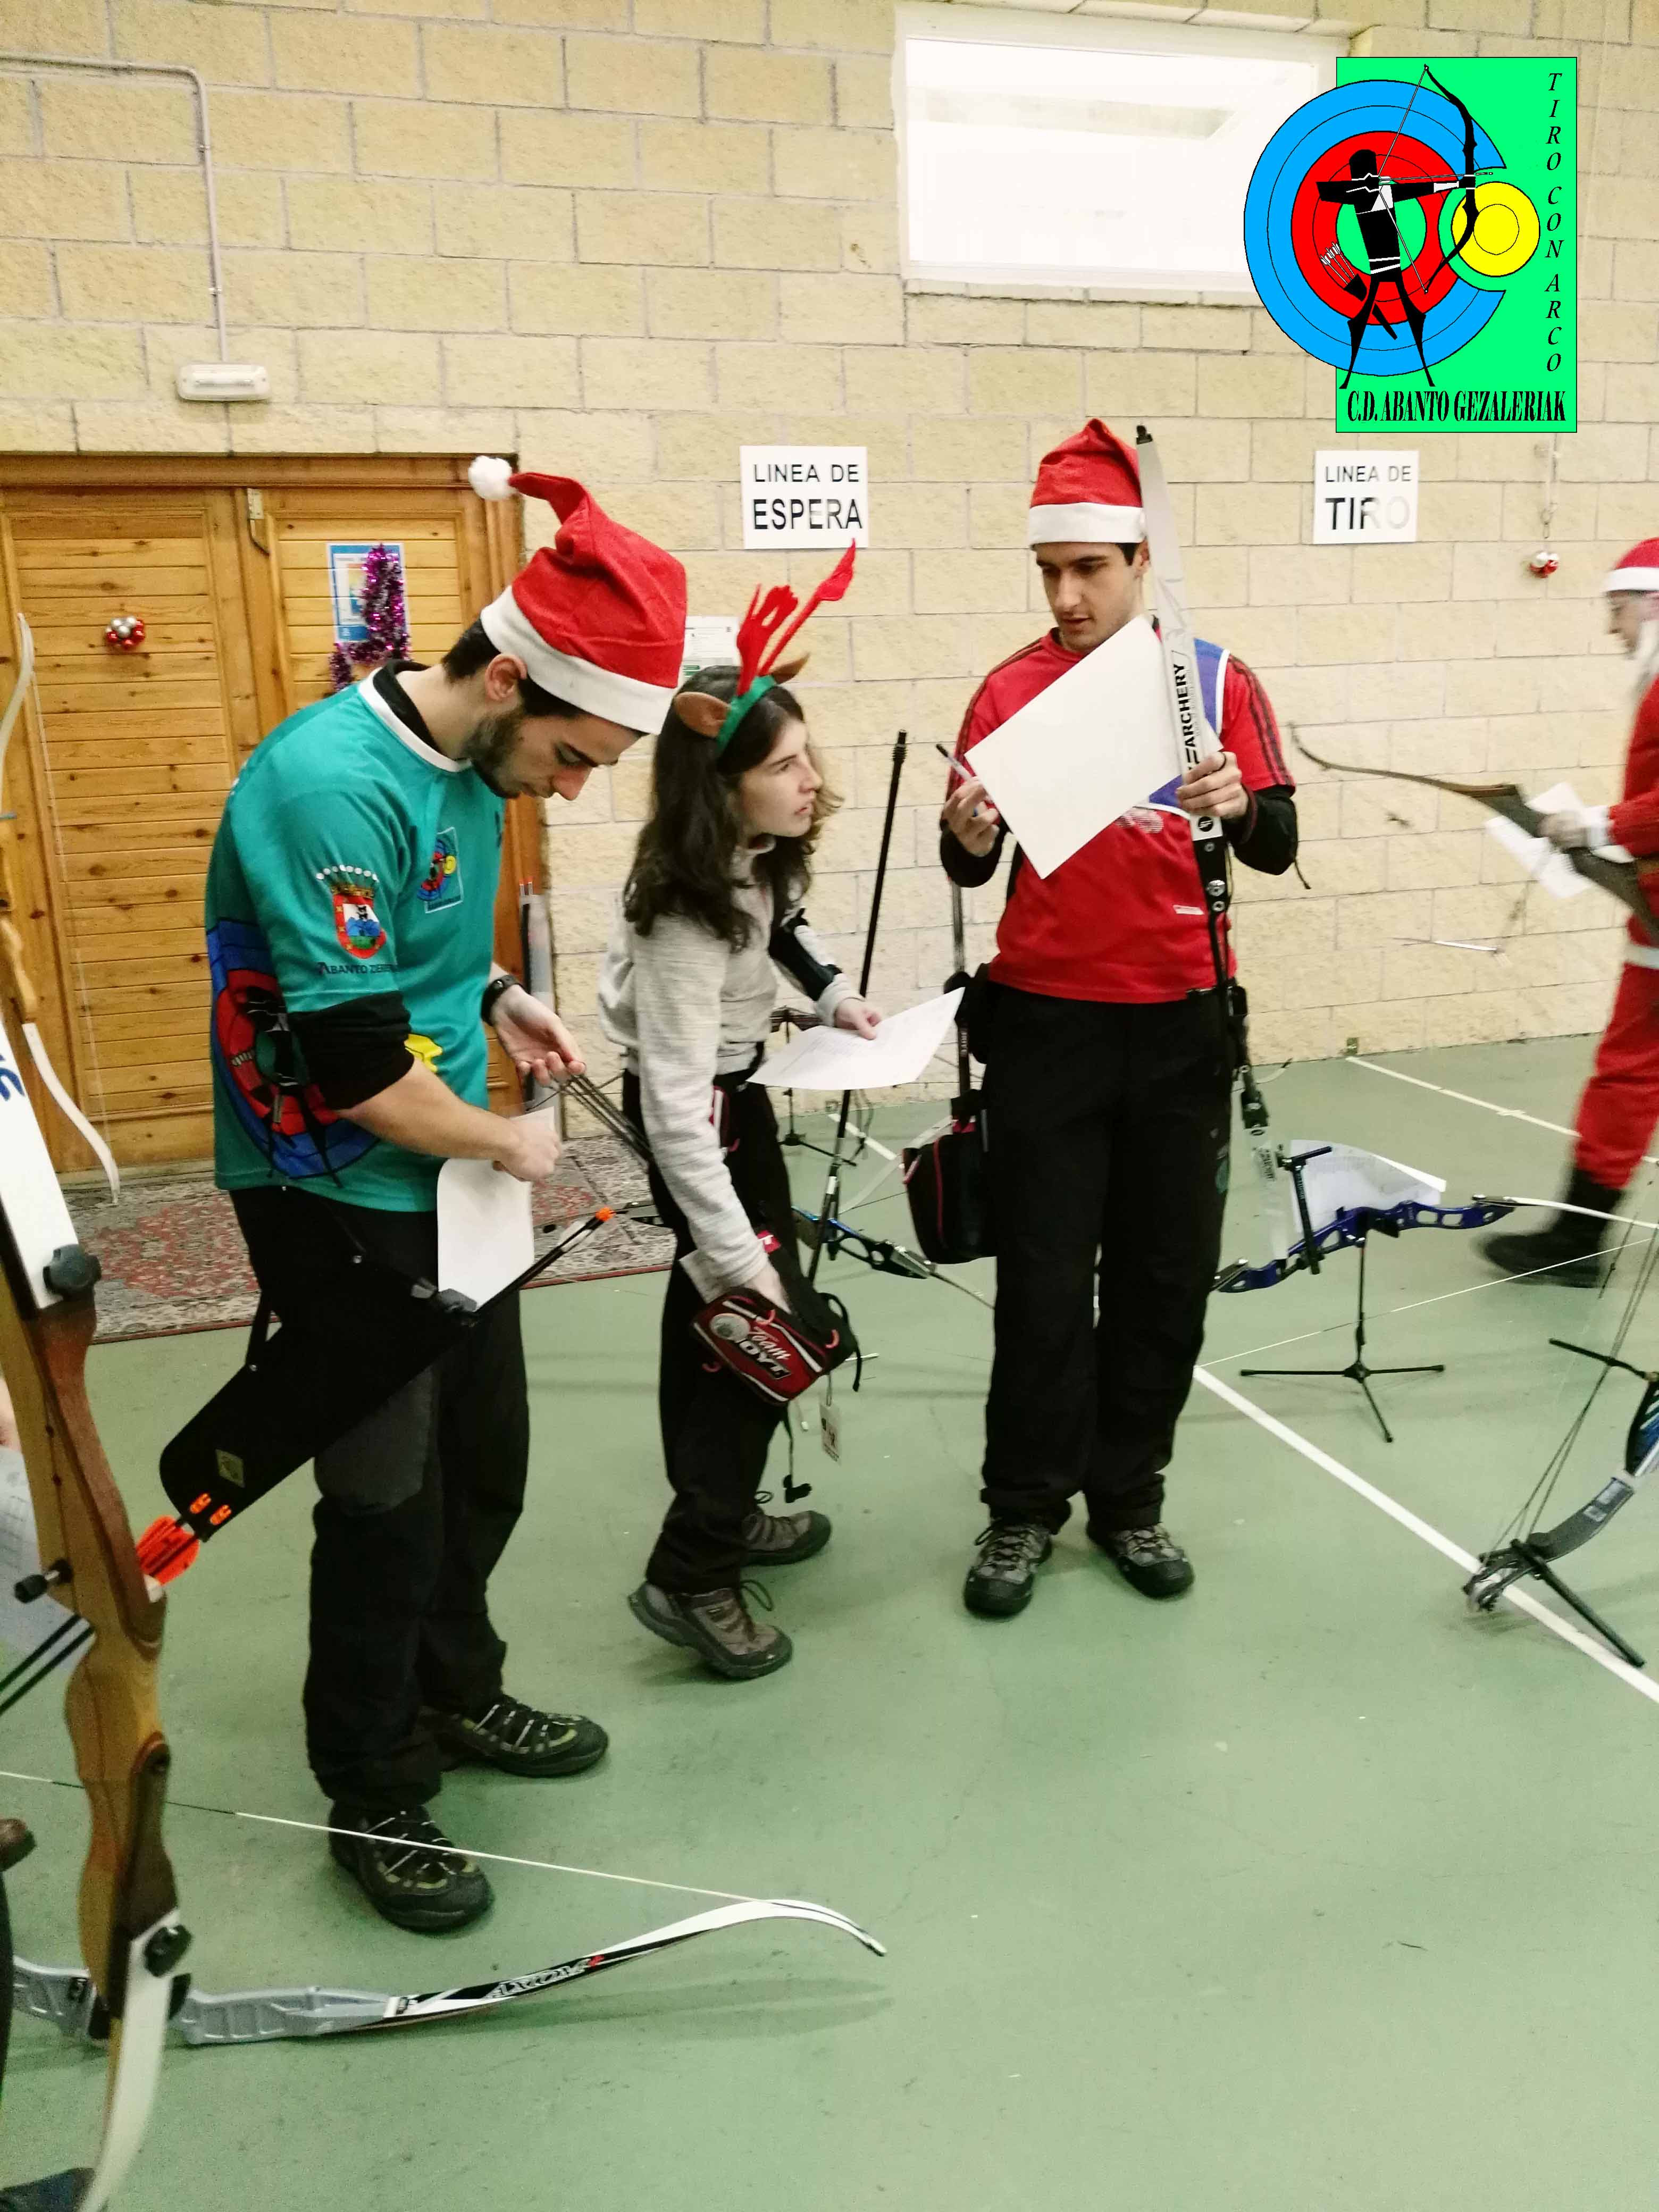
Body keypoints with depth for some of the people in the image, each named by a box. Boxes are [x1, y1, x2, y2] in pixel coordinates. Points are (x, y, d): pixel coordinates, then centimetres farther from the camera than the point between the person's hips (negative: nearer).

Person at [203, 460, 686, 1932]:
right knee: (389, 1496, 3)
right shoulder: (339, 784, -26)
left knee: (489, 1462, 19)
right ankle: (376, 1798, 25)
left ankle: (451, 1691, 42)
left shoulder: (473, 765, 2)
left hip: (447, 1183, 9)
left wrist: (497, 1000, 3)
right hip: (337, 1201, -9)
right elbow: (352, 1066, -27)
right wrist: (509, 1143, -13)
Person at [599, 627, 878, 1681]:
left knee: (712, 1312, 18)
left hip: (731, 1086, 9)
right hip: (699, 1106, -9)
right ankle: (692, 1578, -1)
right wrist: (737, 1254, -37)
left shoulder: (757, 856, -8)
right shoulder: (688, 913, -33)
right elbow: (677, 1107, -35)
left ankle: (719, 1512, 35)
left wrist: (831, 991, 4)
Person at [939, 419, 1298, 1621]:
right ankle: (1025, 1509, 18)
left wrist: (1240, 805, -25)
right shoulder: (1011, 689, 0)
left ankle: (1130, 1498, 25)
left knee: (1167, 1273, 9)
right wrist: (967, 833, -23)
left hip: (1181, 1023, 1)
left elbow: (1278, 848, -3)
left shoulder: (1216, 677, 1)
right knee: (1044, 1279, 3)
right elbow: (972, 868, -1)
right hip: (1045, 1023, -1)